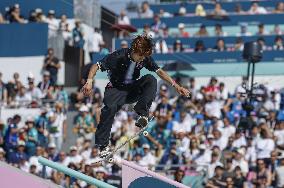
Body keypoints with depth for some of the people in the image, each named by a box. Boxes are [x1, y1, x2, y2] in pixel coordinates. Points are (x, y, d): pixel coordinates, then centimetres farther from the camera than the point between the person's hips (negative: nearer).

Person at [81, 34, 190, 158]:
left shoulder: (145, 58, -7)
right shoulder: (119, 56, -20)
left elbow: (159, 71, -4)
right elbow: (97, 66, -19)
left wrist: (176, 86, -12)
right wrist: (89, 81, -34)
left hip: (133, 89, 4)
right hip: (117, 89, -4)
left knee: (151, 79, -24)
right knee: (110, 108, -34)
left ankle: (142, 113, -30)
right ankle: (102, 144, -24)